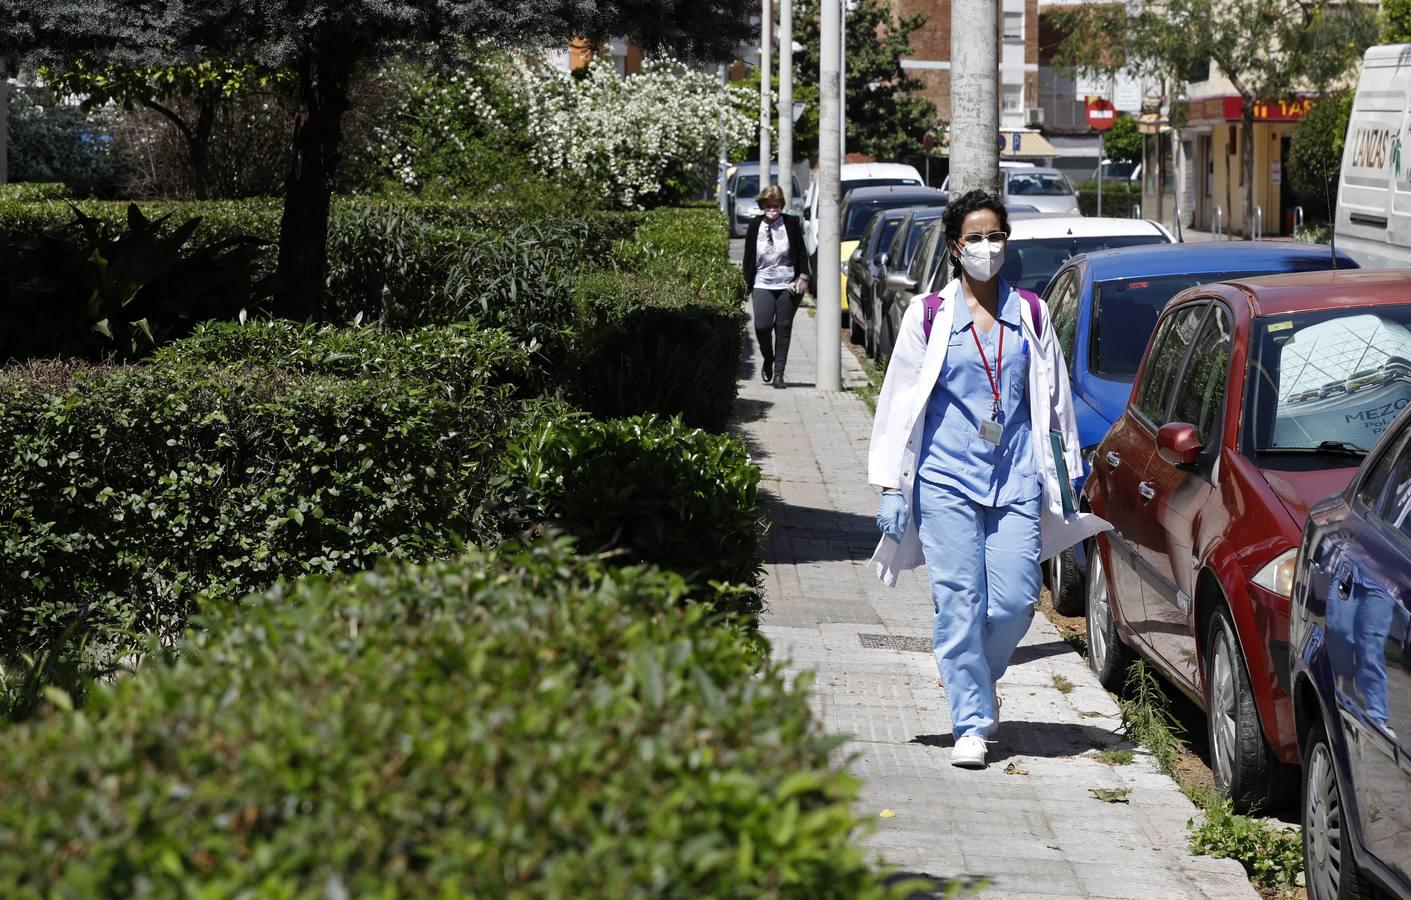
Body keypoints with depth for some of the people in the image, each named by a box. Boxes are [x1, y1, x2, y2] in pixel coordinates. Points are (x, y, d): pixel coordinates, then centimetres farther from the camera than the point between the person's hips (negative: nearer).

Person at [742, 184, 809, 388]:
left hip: (788, 286, 0)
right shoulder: (754, 227, 3)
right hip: (763, 285, 0)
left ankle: (779, 372, 8)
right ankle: (768, 360, 15)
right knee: (762, 325, -13)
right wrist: (748, 282, 7)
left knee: (783, 328, 1)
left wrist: (803, 277, -4)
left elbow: (801, 253, 5)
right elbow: (748, 257, 10)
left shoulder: (791, 224, 0)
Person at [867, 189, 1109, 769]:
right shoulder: (928, 317, 3)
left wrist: (1065, 482, 14)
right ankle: (971, 725, 2)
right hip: (946, 478, -2)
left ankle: (980, 674, 25)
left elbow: (1053, 400, 15)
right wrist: (891, 487, -1)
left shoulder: (1030, 315, 9)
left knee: (1015, 600, -5)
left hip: (1015, 479, 2)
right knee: (957, 601, -5)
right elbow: (900, 402, 4)